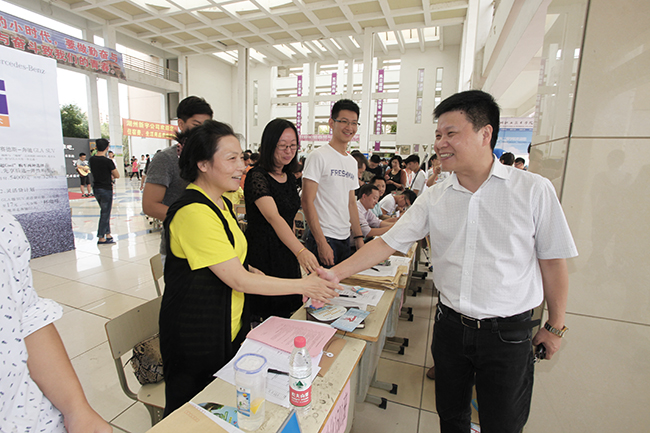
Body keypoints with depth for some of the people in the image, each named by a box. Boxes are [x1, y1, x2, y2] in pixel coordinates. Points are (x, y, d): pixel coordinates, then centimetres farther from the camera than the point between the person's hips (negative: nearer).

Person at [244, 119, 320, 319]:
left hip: (287, 254, 7)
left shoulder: (290, 178, 8)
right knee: (265, 316, 7)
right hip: (262, 256, -7)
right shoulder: (257, 177, -17)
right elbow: (273, 217, -33)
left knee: (287, 314, 18)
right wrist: (300, 251, -45)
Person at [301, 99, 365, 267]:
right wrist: (321, 243, -20)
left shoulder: (353, 162, 13)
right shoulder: (318, 156, -10)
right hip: (323, 239, -7)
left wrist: (359, 238, 12)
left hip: (345, 239, 8)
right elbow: (307, 201, -15)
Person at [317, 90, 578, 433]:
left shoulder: (533, 190, -10)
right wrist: (336, 273, -12)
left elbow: (552, 261, -2)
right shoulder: (434, 199, -4)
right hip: (450, 325, 3)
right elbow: (387, 243, -5)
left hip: (508, 334, -2)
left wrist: (555, 326, 5)